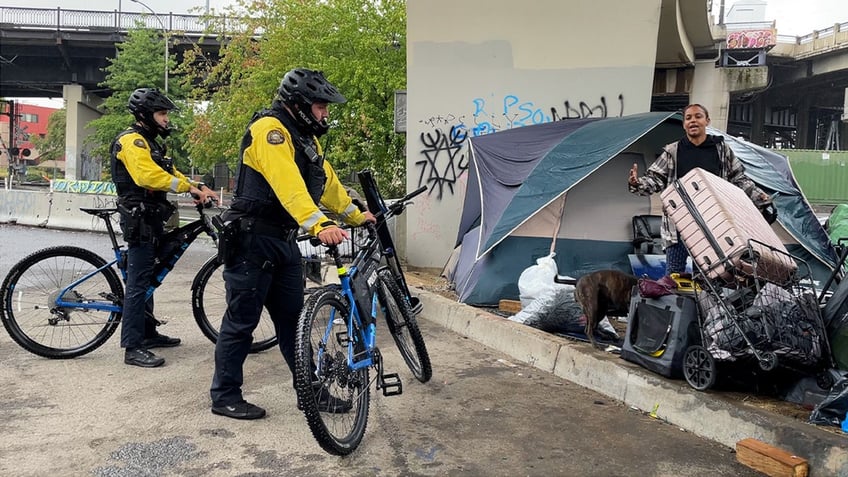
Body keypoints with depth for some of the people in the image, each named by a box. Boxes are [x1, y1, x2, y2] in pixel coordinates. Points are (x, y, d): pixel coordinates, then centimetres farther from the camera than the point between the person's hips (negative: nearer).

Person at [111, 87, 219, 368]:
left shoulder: (148, 142, 20)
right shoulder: (132, 140, -13)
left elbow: (168, 174, 14)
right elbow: (148, 175, -28)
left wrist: (199, 188, -1)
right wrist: (189, 187, -28)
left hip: (150, 219, 10)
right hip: (139, 220, -10)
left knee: (146, 279, 16)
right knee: (137, 282, -9)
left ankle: (148, 333, 27)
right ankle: (132, 348, -6)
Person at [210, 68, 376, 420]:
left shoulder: (305, 136, 15)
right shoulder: (270, 129, -16)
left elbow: (327, 179, 23)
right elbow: (287, 182, -31)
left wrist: (356, 215, 26)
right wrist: (318, 225, -42)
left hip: (284, 240, 9)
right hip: (252, 239, -9)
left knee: (293, 319, 12)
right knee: (241, 321, 2)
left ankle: (310, 391, 20)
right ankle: (225, 396, 16)